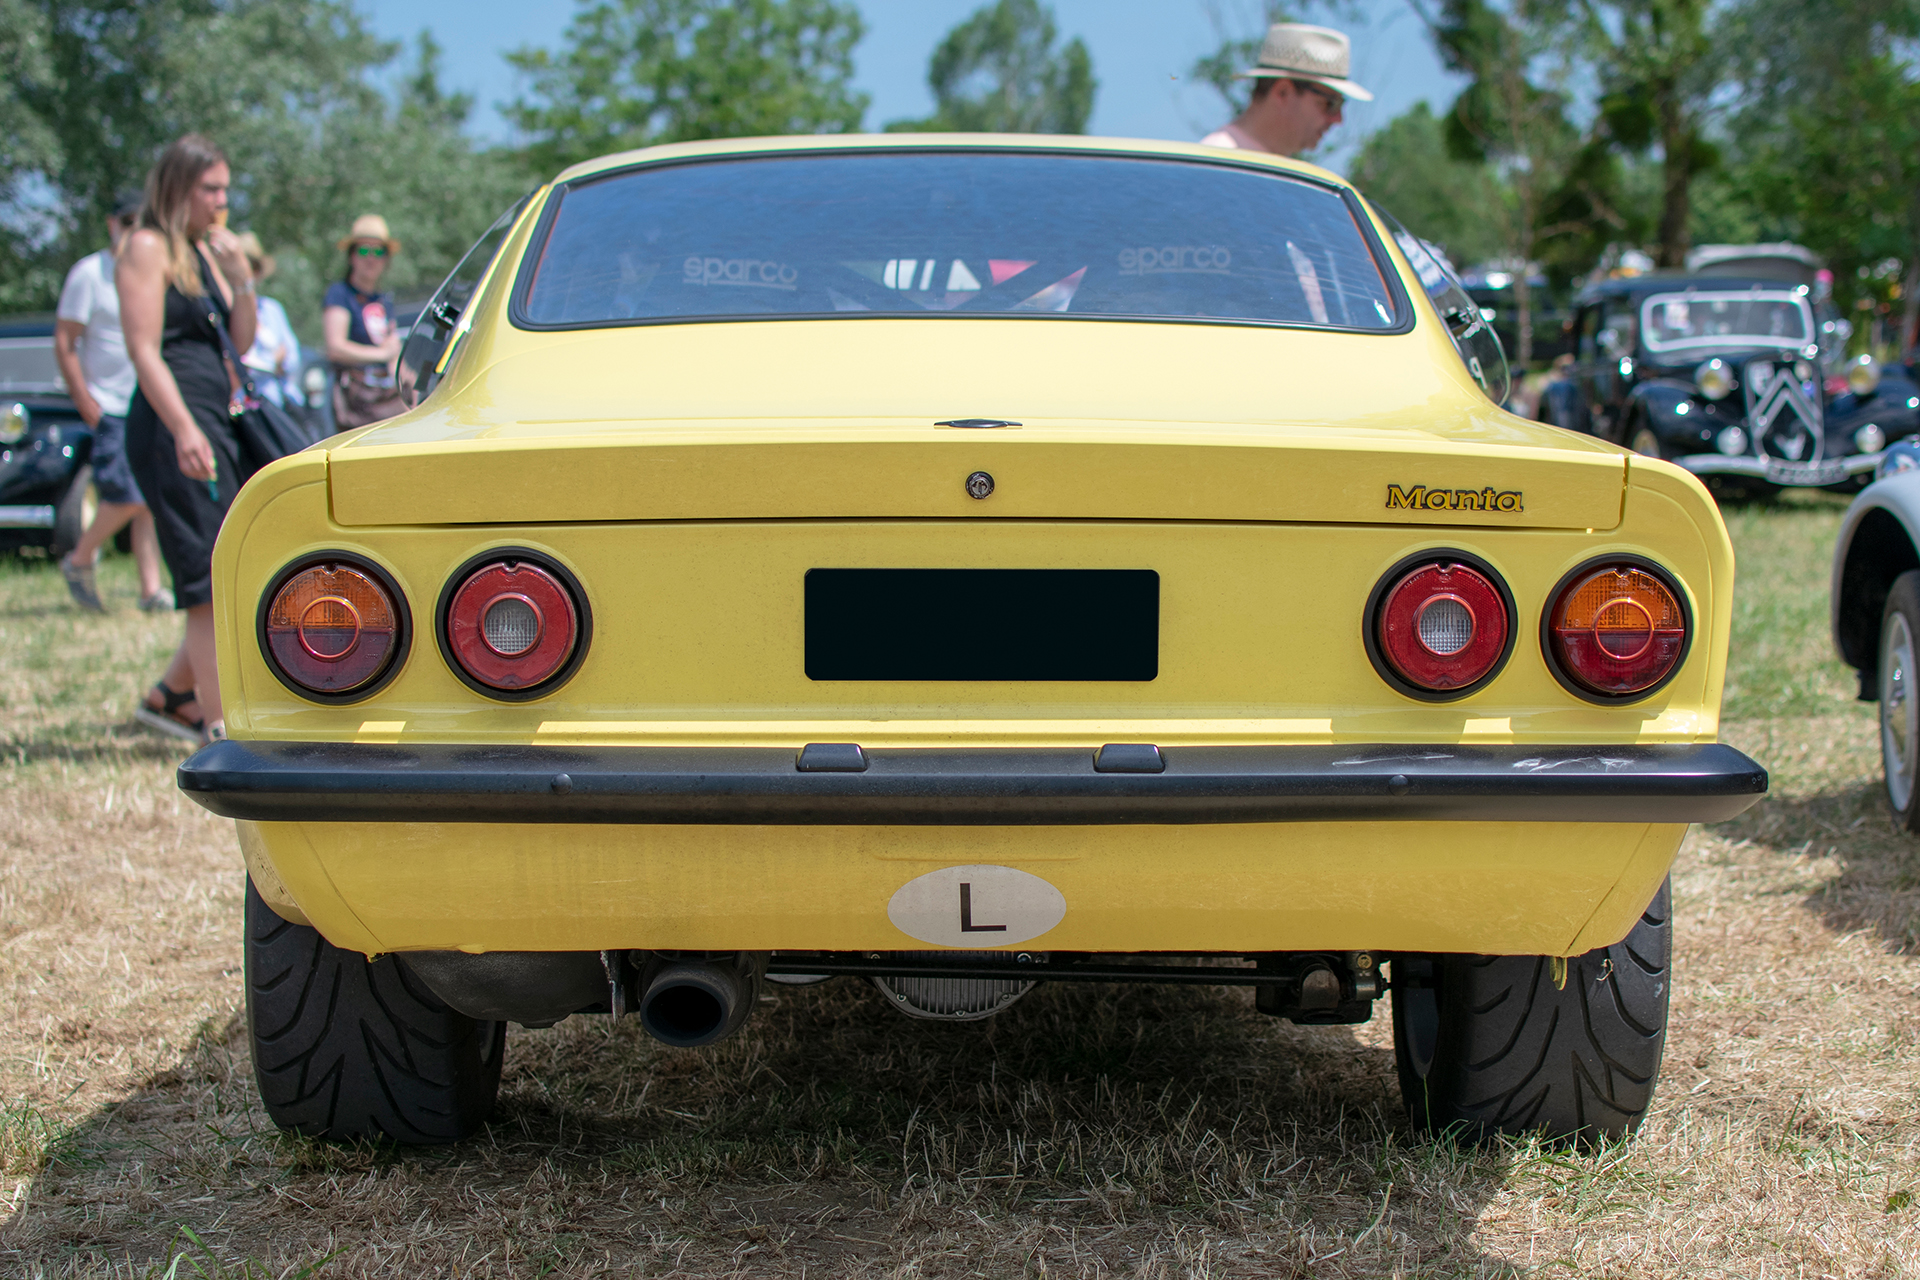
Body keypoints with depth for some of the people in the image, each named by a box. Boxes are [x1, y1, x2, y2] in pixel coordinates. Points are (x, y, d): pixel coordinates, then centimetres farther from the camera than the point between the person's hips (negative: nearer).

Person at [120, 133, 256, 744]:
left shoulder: (204, 251, 20)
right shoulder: (147, 248, -5)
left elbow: (242, 342, 16)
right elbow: (144, 350, -14)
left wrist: (240, 275, 1)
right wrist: (184, 431, -23)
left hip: (218, 420, 9)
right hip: (172, 423, -9)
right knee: (210, 572, -10)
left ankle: (172, 695, 20)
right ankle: (219, 722, -8)